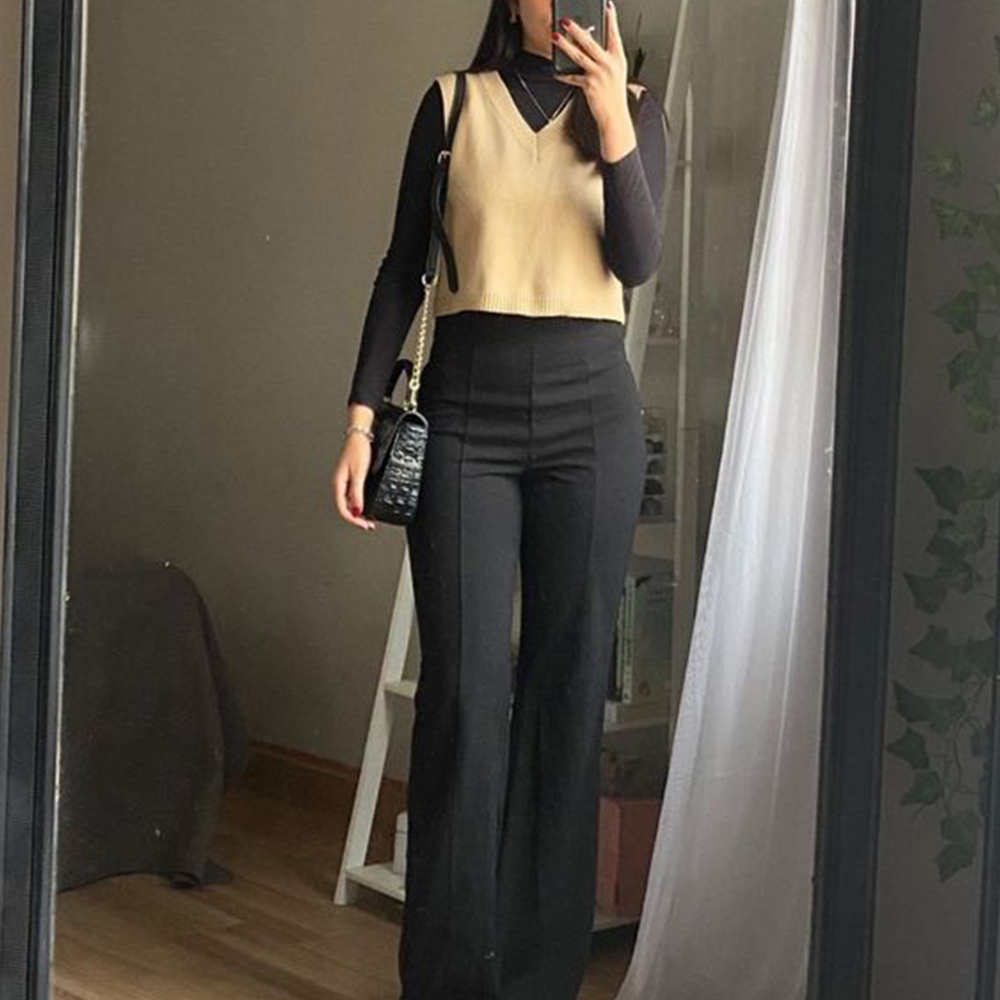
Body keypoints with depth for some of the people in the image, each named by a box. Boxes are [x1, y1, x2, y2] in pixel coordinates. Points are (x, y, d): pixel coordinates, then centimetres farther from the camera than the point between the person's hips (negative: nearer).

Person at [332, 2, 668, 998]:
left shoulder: (634, 109, 9)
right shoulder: (455, 101, 8)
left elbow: (636, 262, -4)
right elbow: (402, 269, 7)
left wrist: (612, 122, -16)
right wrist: (361, 418, 0)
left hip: (589, 409, 1)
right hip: (466, 406, -1)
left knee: (566, 684, 2)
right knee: (462, 688, -4)